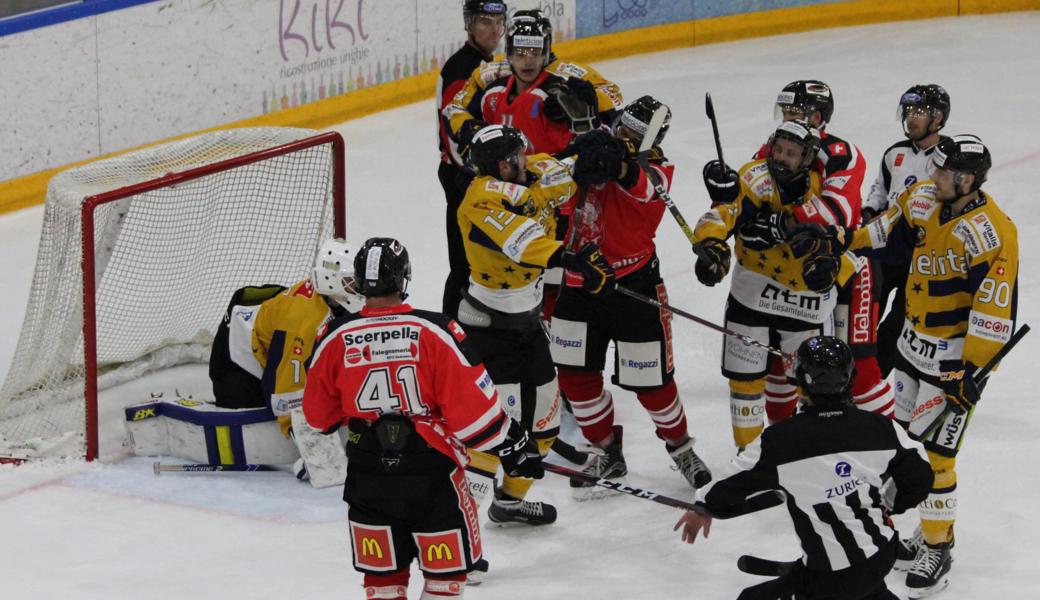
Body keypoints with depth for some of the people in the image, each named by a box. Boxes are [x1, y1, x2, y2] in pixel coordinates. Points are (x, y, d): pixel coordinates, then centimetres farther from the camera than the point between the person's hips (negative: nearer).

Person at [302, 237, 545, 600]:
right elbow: (472, 402, -13)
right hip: (431, 473, -3)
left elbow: (319, 415, 7)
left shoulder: (336, 338, -6)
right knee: (446, 569, 14)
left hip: (367, 476, 3)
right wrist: (510, 445, 0)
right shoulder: (435, 332, -14)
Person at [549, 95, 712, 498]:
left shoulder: (657, 170, -13)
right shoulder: (597, 148, 3)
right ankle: (608, 453, 23)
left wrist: (620, 165, -57)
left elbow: (644, 188, -37)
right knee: (575, 374, 6)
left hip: (634, 282, -5)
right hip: (580, 282, 5)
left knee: (650, 380, 1)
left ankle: (679, 444, 28)